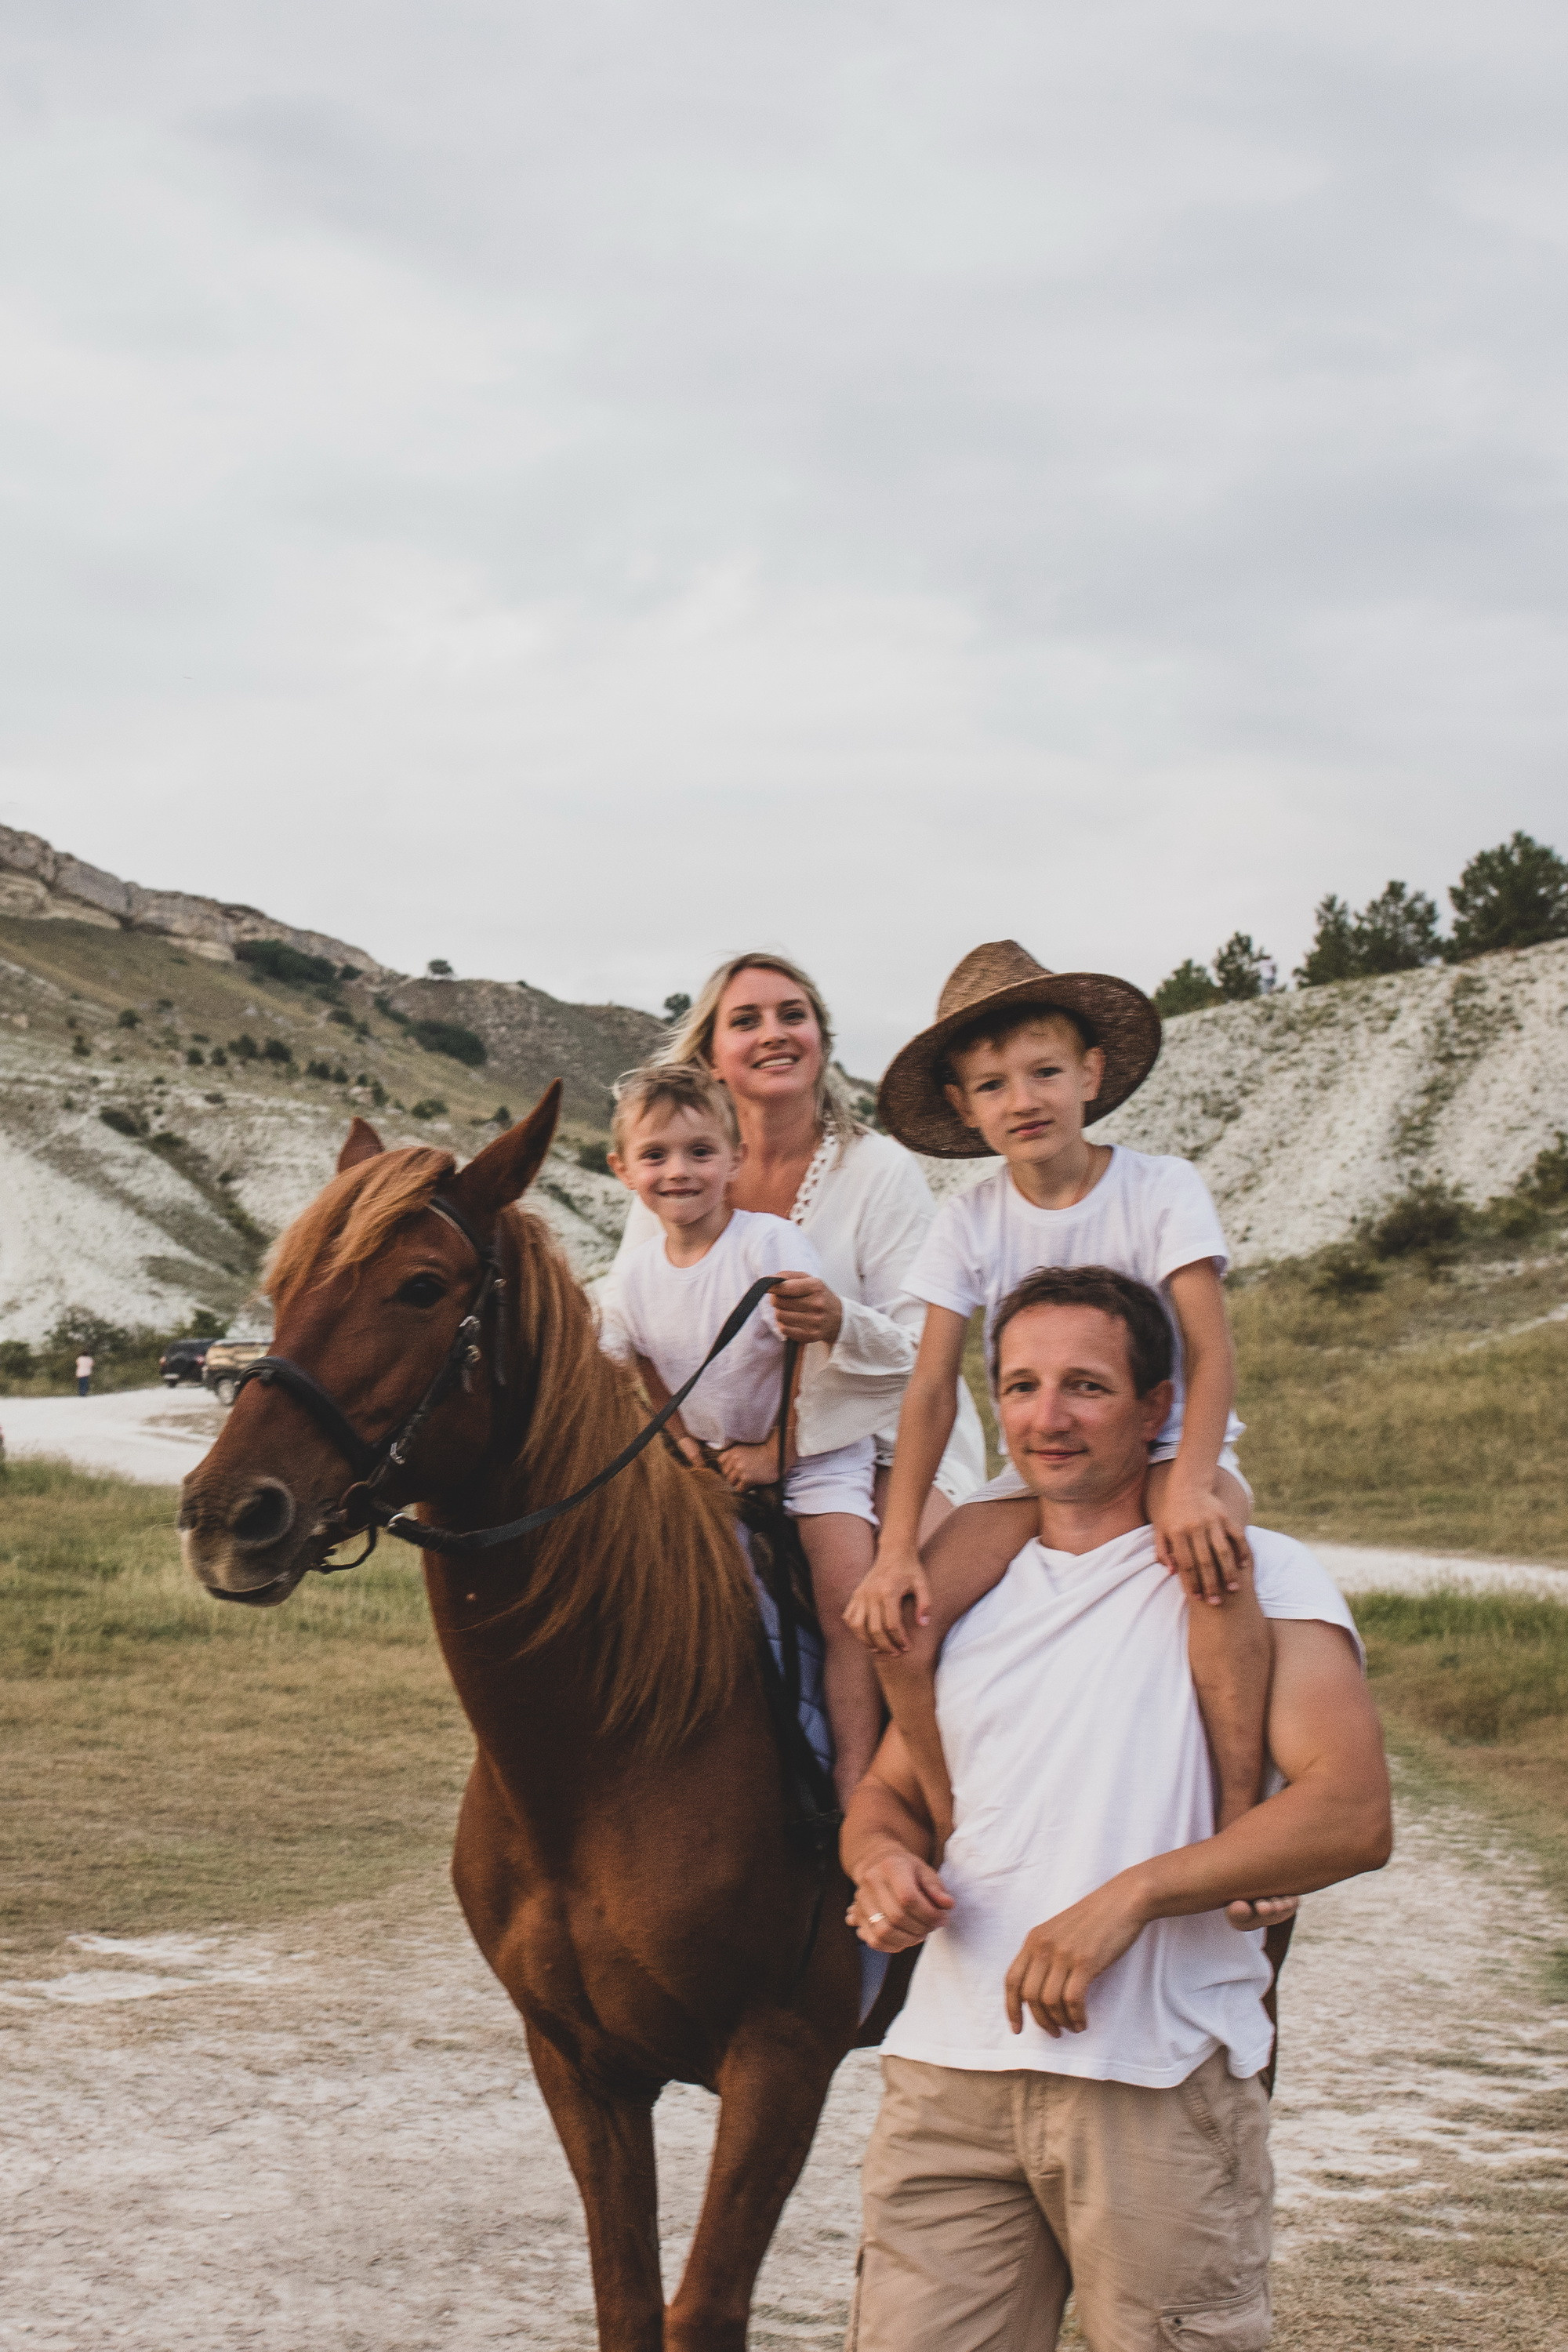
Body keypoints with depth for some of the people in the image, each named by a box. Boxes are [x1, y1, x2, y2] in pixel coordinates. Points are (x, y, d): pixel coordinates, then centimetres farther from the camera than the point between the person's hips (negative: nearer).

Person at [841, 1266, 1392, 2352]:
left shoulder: (1259, 1575, 0)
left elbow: (1353, 1816, -12)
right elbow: (892, 1788, 25)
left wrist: (1129, 1896, -22)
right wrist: (881, 1858, -1)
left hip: (1163, 2083, -4)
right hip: (949, 2068, 4)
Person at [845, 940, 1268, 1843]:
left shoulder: (1163, 1189, -9)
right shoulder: (969, 1224, -2)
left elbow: (1210, 1352, -18)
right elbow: (933, 1387, -6)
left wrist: (1190, 1485, -36)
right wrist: (898, 1550, -16)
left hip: (1168, 1447, -3)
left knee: (1208, 1552, -39)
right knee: (898, 1621, -20)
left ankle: (1240, 1823, -33)